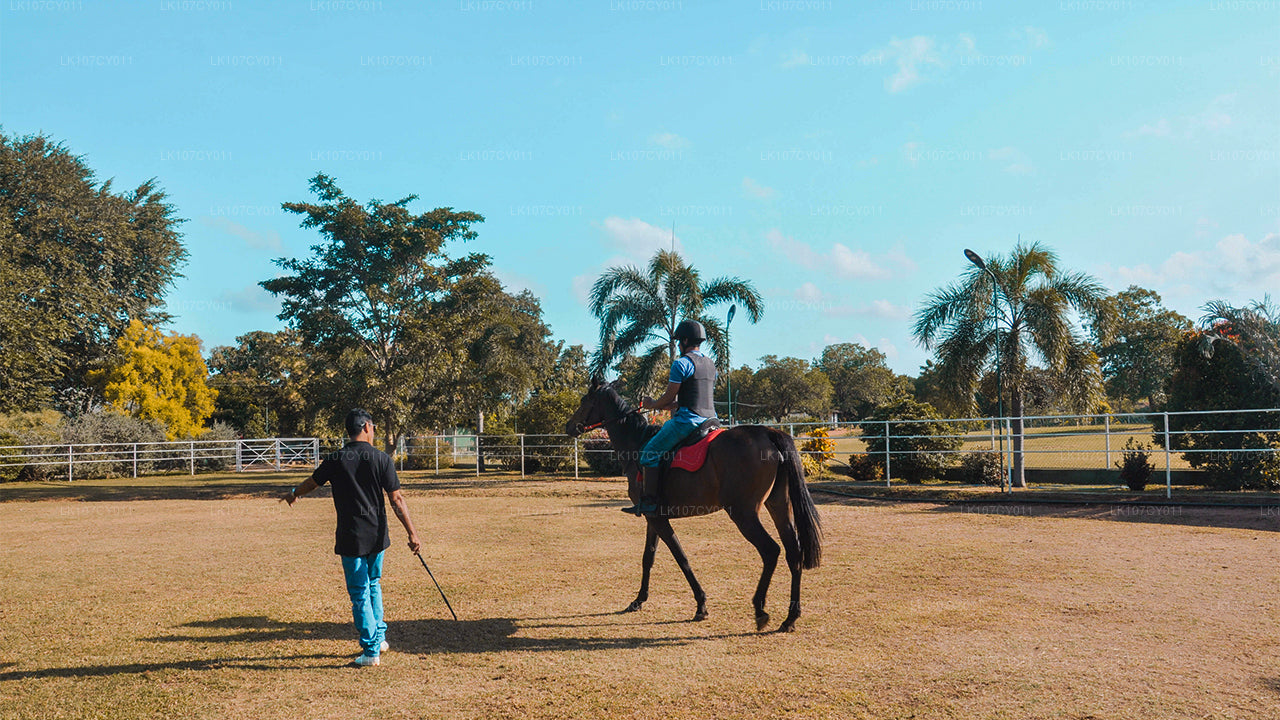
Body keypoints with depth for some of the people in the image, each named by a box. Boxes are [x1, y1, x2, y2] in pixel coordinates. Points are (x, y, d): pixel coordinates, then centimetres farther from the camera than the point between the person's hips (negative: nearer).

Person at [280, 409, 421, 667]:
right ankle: (379, 637, 30)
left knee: (359, 593, 3)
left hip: (351, 538, -2)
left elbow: (311, 483, 16)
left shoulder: (335, 461, -4)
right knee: (373, 585, 22)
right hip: (377, 535, 2)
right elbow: (397, 499, -9)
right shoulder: (381, 459, -6)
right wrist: (412, 534, -7)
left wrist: (293, 494, 38)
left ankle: (371, 649, 5)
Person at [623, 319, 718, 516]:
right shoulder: (711, 365, 17)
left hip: (687, 420, -9)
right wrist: (664, 406, 26)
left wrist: (653, 404, 10)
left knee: (650, 452, -3)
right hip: (709, 419, 9)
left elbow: (670, 397, -10)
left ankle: (648, 502, -9)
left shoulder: (681, 363, -10)